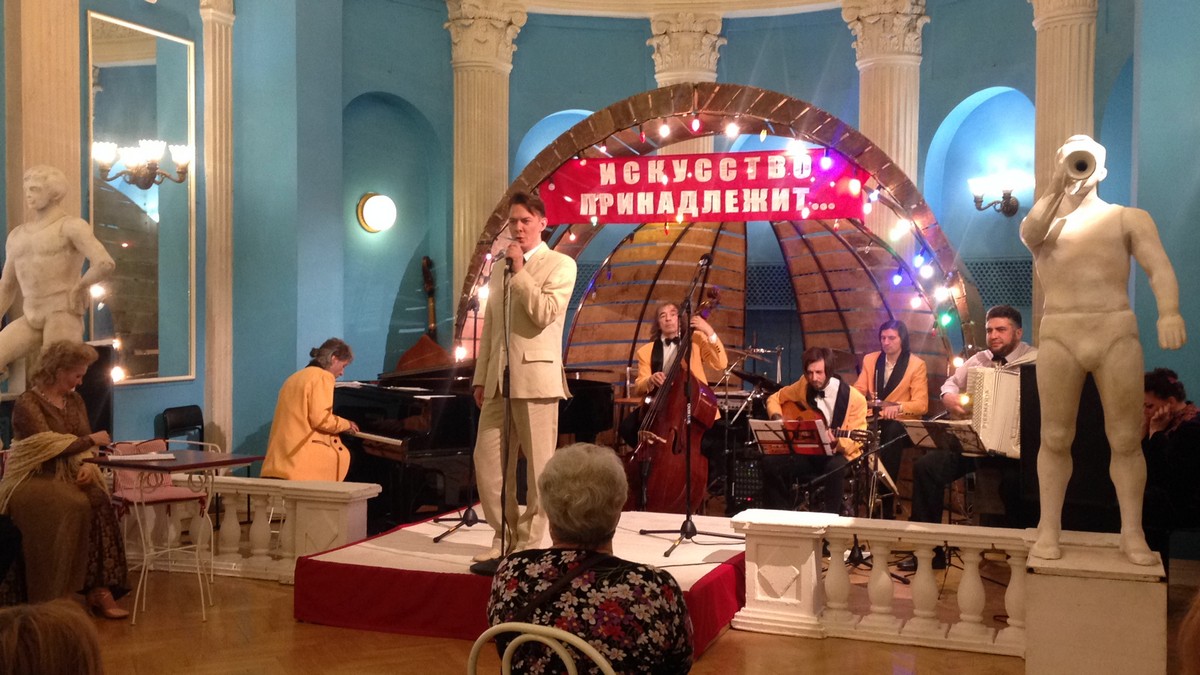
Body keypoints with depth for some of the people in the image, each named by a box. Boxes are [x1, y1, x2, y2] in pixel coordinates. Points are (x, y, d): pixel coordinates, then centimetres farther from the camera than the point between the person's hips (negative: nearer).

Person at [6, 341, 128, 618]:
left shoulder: (75, 400, 16)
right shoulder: (27, 403, -7)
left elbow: (86, 445, 14)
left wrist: (89, 465, -7)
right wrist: (92, 440, -10)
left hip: (70, 477, 6)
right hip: (37, 479, -6)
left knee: (98, 499, -28)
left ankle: (101, 588, -30)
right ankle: (97, 590, -28)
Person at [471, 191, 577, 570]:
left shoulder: (560, 265, 0)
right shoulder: (500, 269, 20)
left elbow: (545, 314, -15)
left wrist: (519, 271, -11)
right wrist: (481, 377, 14)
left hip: (536, 377, -6)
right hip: (498, 380, 6)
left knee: (538, 465, -1)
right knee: (487, 462, 4)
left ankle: (530, 544, 8)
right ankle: (504, 538, 17)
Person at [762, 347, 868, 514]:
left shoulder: (854, 398, -15)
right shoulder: (803, 386, -3)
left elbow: (855, 441, -13)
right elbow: (774, 399, 12)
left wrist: (836, 442, -35)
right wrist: (777, 417, -9)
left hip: (840, 454, -4)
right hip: (807, 451, 4)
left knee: (835, 468, -39)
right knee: (770, 462, -21)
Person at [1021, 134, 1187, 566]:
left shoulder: (1130, 219, 11)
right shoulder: (1043, 222, 15)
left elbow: (1159, 267, -4)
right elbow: (1029, 235, -11)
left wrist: (1168, 313, -22)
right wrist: (1057, 188, -17)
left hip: (1117, 333, 0)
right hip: (1058, 335, 1)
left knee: (1125, 438, 1)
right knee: (1055, 438, 3)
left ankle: (1132, 534, 9)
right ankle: (1049, 530, 10)